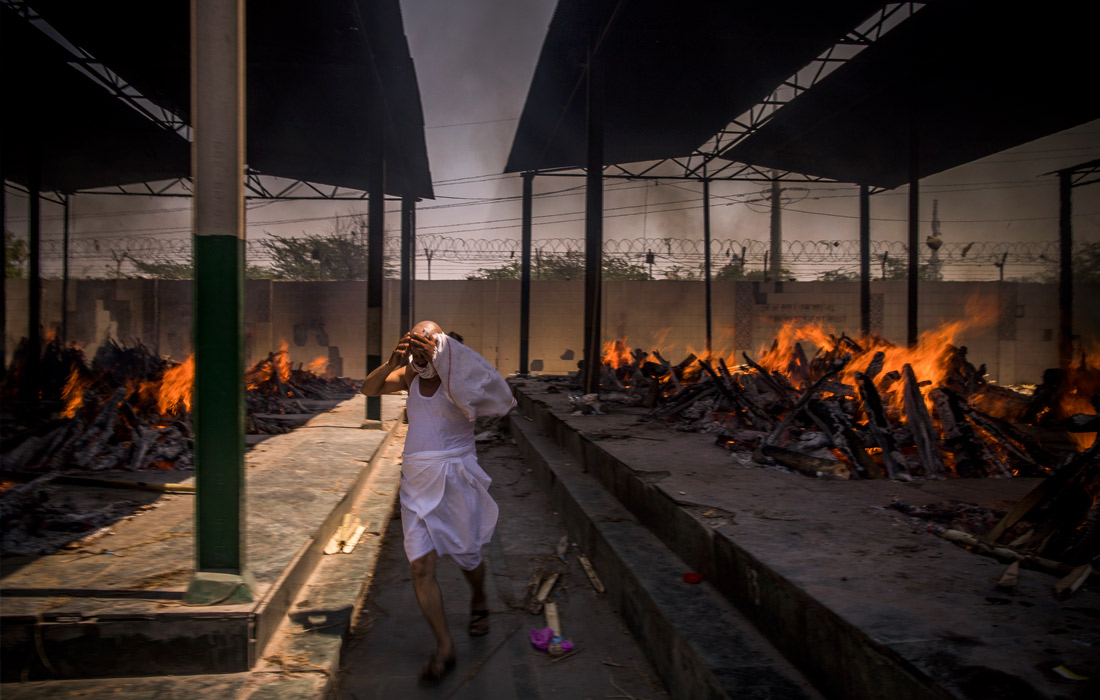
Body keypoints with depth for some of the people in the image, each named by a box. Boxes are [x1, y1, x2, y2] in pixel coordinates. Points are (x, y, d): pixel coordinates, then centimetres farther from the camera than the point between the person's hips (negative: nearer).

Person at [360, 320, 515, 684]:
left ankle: (479, 602, 46)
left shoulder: (457, 379, -8)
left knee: (466, 556, 12)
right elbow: (368, 389, 3)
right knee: (421, 565, -6)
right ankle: (444, 646, 5)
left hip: (456, 479, -3)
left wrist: (438, 355, -34)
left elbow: (487, 386, -28)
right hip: (417, 480, 4)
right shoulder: (409, 375, 6)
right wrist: (392, 362, -17)